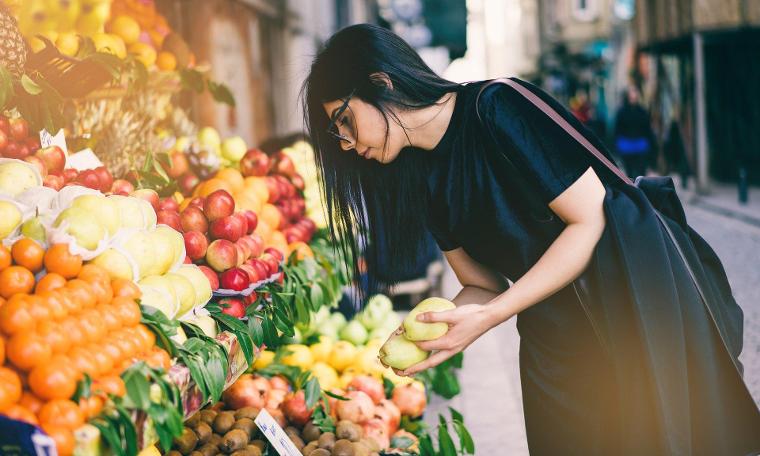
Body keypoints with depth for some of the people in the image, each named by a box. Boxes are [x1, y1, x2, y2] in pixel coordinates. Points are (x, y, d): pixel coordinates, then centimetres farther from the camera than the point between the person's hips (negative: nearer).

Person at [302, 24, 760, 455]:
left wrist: (489, 317, -24)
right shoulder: (424, 179, 4)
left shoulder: (496, 109, -19)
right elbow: (484, 284, 8)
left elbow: (591, 219, -20)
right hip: (551, 339, 7)